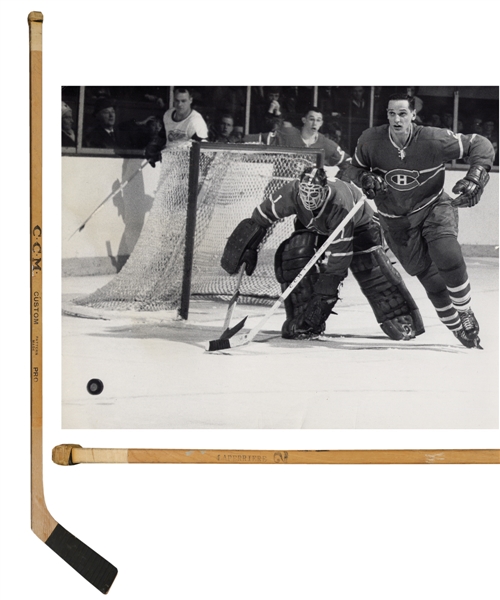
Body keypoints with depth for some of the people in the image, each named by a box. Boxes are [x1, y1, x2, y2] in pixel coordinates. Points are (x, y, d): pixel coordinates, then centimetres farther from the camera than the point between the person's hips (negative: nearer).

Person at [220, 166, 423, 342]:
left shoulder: (341, 204, -43)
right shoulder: (291, 193, -35)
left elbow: (338, 260, -41)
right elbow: (262, 216, -15)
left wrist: (323, 296, -40)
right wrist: (249, 249, -16)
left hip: (357, 226, -3)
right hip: (313, 227, 4)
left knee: (372, 270, -19)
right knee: (291, 254, -21)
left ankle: (402, 320, -6)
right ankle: (302, 320, -11)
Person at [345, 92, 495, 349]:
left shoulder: (433, 140, -21)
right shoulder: (370, 140, -14)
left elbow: (480, 145, -12)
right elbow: (354, 168, 5)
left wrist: (474, 179, -25)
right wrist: (365, 179, -17)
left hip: (433, 207, -2)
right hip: (396, 219, 2)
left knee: (448, 258, -26)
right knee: (429, 275, 3)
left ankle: (465, 313, 0)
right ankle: (457, 328, 22)